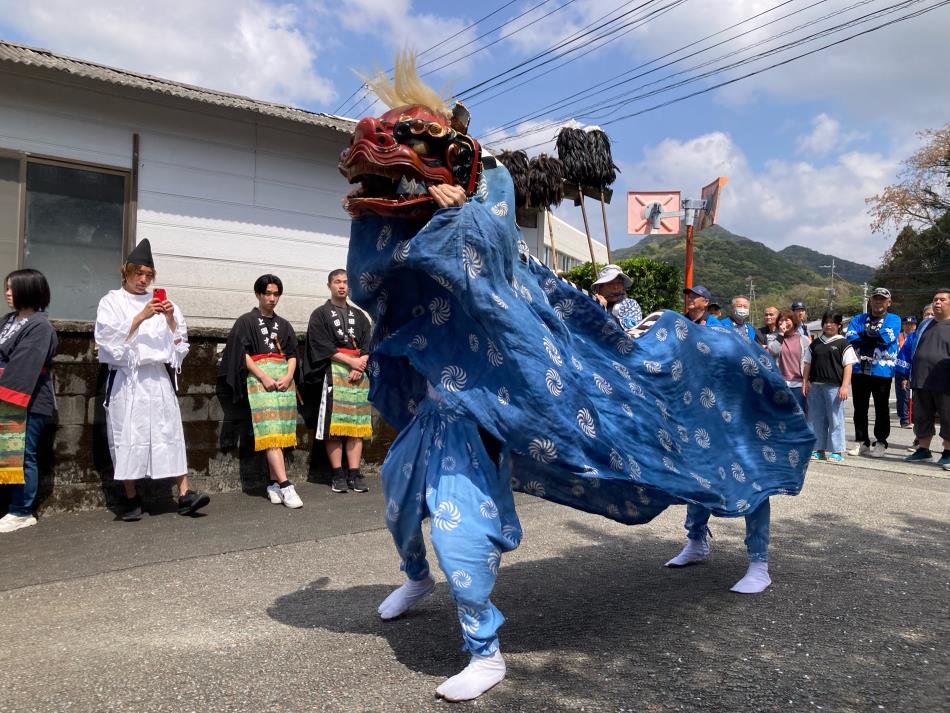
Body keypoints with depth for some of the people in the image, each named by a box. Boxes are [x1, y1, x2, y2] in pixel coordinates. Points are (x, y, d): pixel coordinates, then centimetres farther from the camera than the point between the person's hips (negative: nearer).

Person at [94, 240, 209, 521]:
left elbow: (178, 340, 10)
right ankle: (131, 500, 9)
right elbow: (111, 338, -8)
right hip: (126, 379, -2)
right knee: (127, 436, -1)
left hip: (158, 378, 2)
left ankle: (185, 495, -6)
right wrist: (141, 317, -18)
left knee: (170, 433, -4)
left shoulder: (159, 301, 13)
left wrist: (170, 318, -7)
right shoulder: (111, 301, 5)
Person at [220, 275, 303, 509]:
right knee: (270, 431, -14)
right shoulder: (246, 321, 6)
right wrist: (264, 377, -13)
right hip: (259, 378, -4)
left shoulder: (284, 325, 18)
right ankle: (285, 485, -22)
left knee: (280, 432, 0)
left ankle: (273, 483, 6)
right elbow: (243, 353, -2)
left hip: (284, 379, 4)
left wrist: (288, 377, -5)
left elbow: (292, 354, 14)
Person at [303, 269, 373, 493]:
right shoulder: (320, 315, 7)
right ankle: (338, 475, -4)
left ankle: (354, 473, -1)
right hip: (333, 372, -3)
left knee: (356, 424, -2)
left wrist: (361, 366, -9)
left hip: (359, 373, 3)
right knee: (334, 424, -7)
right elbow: (323, 346, -5)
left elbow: (367, 345, 10)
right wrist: (351, 361, -11)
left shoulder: (359, 316, 18)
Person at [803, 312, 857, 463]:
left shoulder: (843, 344, 1)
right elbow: (807, 364, 17)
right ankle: (818, 449, 15)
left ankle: (837, 451, 5)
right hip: (815, 385, 5)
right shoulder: (815, 344, 14)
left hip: (834, 386, -5)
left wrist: (845, 386, -12)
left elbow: (848, 366, -4)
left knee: (835, 419, -2)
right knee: (816, 418, 7)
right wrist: (805, 381, 9)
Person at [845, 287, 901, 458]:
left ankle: (880, 443, 14)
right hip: (859, 370, 3)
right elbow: (850, 336, -6)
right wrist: (874, 335, -12)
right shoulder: (858, 319, 12)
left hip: (882, 371, -3)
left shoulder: (894, 320, 4)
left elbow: (888, 337, -15)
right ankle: (861, 442, 18)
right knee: (860, 408, 8)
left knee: (882, 409, 5)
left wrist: (865, 333, -6)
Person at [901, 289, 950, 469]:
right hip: (921, 382, 5)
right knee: (922, 418, 11)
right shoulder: (925, 324, 16)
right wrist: (908, 376, 16)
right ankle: (923, 449, 23)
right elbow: (914, 351, 20)